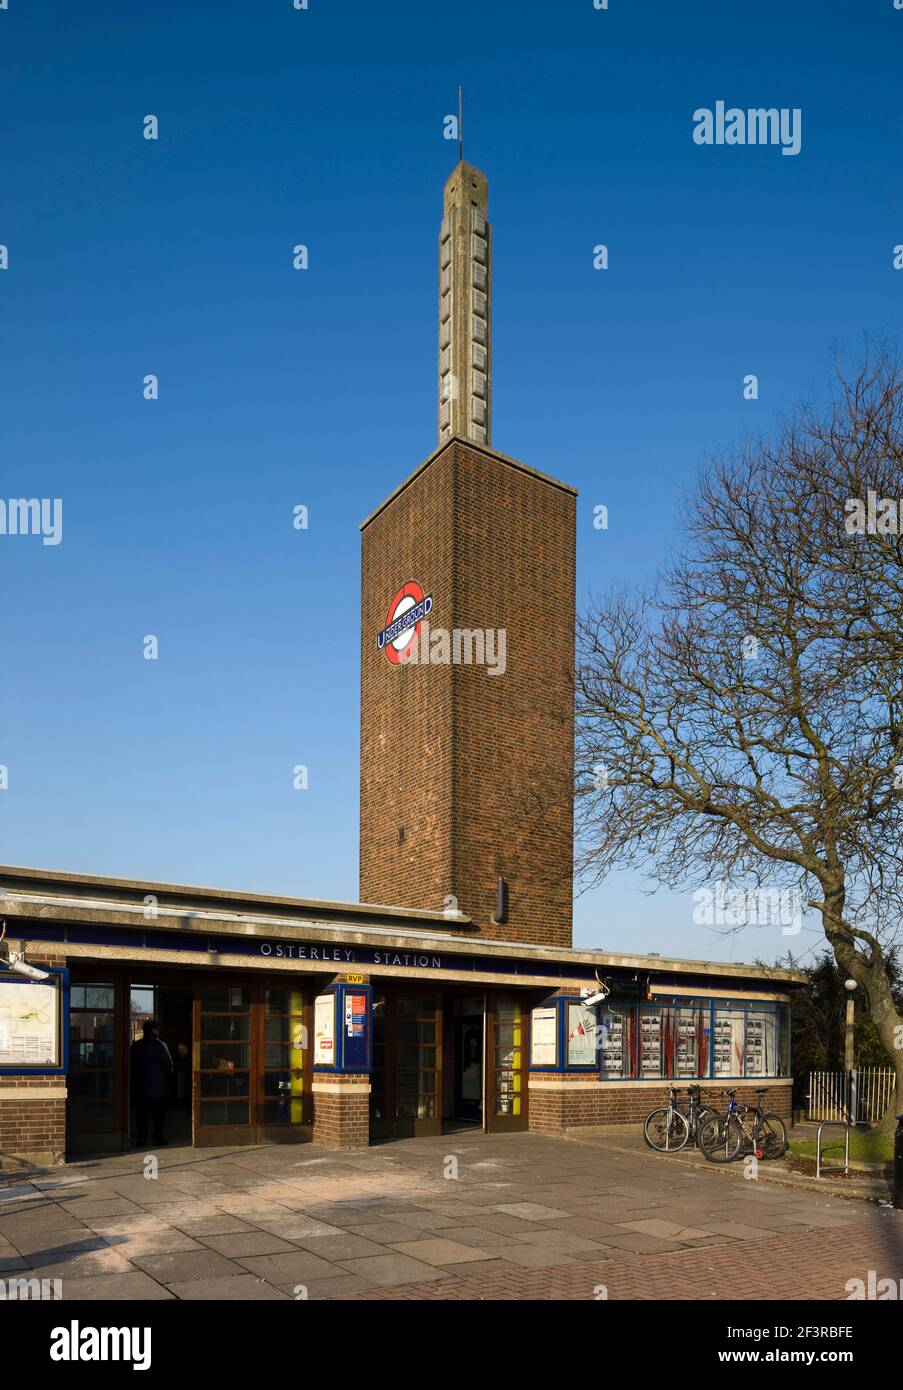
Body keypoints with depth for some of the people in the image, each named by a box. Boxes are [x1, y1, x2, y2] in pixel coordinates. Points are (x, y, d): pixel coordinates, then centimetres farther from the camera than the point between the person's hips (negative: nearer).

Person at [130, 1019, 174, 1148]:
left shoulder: (135, 1046, 3)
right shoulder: (160, 1045, -8)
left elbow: (132, 1065, 7)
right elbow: (168, 1065, -7)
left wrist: (133, 1083, 15)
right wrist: (168, 1079, 9)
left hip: (140, 1087, 3)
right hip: (158, 1087, -3)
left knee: (141, 1114, 7)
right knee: (157, 1114, 3)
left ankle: (141, 1139, 6)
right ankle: (158, 1139, 3)